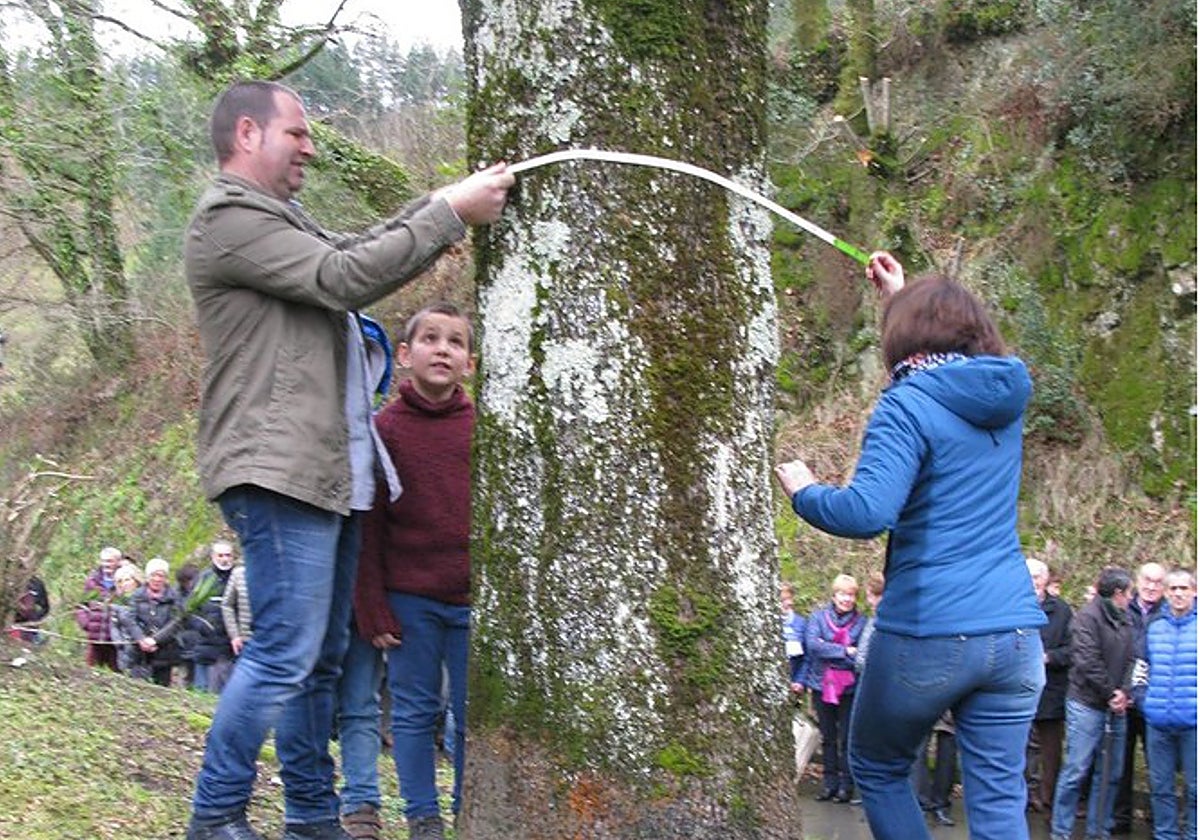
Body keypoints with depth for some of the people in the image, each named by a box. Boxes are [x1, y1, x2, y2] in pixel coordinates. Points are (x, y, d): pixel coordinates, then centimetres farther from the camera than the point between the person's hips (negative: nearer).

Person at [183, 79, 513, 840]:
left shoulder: (279, 217, 24)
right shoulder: (229, 218, -9)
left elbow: (356, 260, 19)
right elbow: (344, 277, -16)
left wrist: (444, 207, 7)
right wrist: (449, 213, -13)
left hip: (330, 471, 10)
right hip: (280, 469, -10)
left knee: (322, 658, 12)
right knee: (286, 652, -11)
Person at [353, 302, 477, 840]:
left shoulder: (481, 427, 3)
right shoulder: (384, 427, -1)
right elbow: (369, 527, -1)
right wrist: (373, 608, -5)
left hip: (471, 598, 1)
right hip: (409, 596, -1)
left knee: (471, 713, 7)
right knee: (414, 710, 6)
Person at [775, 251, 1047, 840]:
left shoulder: (908, 404, -9)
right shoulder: (1004, 392, 11)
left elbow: (867, 512, -23)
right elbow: (960, 352, 36)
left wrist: (804, 493, -4)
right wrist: (902, 296, 42)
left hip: (926, 632, -5)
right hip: (1014, 633, 6)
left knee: (877, 770, 17)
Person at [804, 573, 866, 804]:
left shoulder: (861, 623, 0)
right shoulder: (818, 618, 4)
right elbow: (812, 644, -11)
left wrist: (828, 651, -15)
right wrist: (844, 651, -16)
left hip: (849, 688, -2)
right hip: (823, 686, 2)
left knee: (847, 739, 1)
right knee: (828, 738, 10)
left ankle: (846, 785, 8)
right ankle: (829, 783, 16)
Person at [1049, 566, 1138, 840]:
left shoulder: (1125, 619, 12)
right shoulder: (1088, 615, -10)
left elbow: (1130, 659, 10)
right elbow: (1087, 662, -16)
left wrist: (1124, 691, -6)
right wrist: (1111, 693, -11)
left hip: (1115, 707, 7)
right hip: (1087, 704, -7)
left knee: (1110, 773, 10)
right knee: (1076, 770, -4)